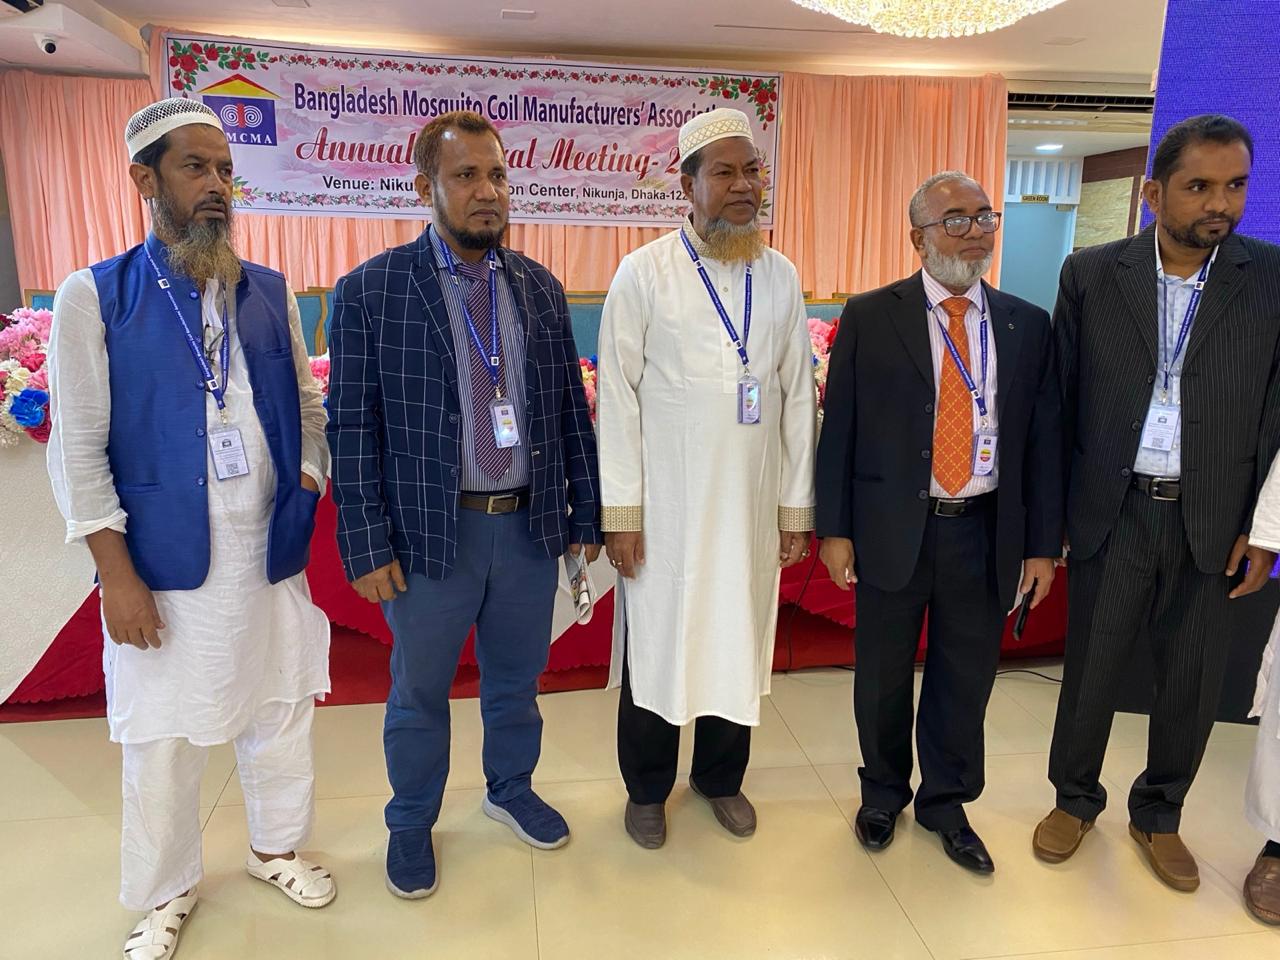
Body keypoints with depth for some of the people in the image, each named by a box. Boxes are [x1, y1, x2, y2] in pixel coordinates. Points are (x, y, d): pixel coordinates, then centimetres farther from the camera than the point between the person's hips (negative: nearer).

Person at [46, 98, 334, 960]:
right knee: (165, 740, 12)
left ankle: (278, 847, 42)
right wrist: (117, 574, -9)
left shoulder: (271, 292, 4)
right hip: (167, 566, -3)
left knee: (281, 713, 16)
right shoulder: (94, 297, -5)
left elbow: (306, 406, 9)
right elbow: (79, 449, -6)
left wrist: (311, 500, -2)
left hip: (272, 556, 3)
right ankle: (167, 891, 36)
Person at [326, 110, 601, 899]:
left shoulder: (542, 289, 4)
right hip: (431, 534, -3)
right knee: (419, 694, 15)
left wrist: (586, 514, 5)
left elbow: (572, 412, 6)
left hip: (531, 526, 3)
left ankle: (512, 790, 46)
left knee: (517, 679, 21)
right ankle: (411, 824, 39)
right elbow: (353, 430, -8)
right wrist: (368, 548, -10)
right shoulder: (371, 292, -7)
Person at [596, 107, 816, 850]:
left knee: (737, 641, 14)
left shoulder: (782, 277, 5)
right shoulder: (644, 273, -6)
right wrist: (620, 511, -8)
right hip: (665, 504, -3)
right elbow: (618, 396, -6)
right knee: (656, 643, 9)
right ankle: (648, 789, 32)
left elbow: (799, 397, 6)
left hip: (752, 505, 3)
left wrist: (798, 507, 5)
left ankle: (722, 777, 38)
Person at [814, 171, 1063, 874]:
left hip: (986, 532, 2)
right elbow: (837, 428, -3)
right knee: (883, 678, 13)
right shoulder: (869, 317, -3)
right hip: (893, 528, -2)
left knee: (966, 680, 14)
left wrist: (1042, 543, 3)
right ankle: (883, 793, 38)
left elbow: (1043, 438, 5)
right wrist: (834, 528, -6)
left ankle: (946, 803, 37)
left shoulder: (1027, 325, 5)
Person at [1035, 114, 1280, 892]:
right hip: (1113, 510, -1)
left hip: (1213, 519, 1)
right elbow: (1061, 398, 2)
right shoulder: (1091, 274, -2)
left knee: (1195, 679, 13)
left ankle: (1159, 815, 36)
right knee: (1092, 666, 11)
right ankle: (1075, 799, 34)